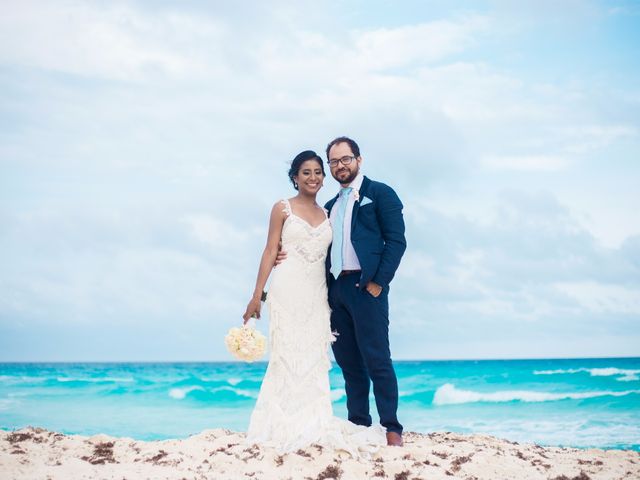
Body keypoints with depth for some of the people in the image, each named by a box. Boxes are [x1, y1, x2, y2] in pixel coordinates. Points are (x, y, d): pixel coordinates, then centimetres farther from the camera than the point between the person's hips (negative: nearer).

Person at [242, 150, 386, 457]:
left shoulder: (326, 215, 14)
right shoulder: (283, 209, 2)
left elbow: (330, 257, 15)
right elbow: (270, 251, -2)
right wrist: (257, 296, -8)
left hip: (317, 294, 4)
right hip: (287, 291, -4)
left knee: (314, 359, 5)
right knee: (287, 356, -2)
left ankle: (313, 425, 10)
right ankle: (286, 427, 3)